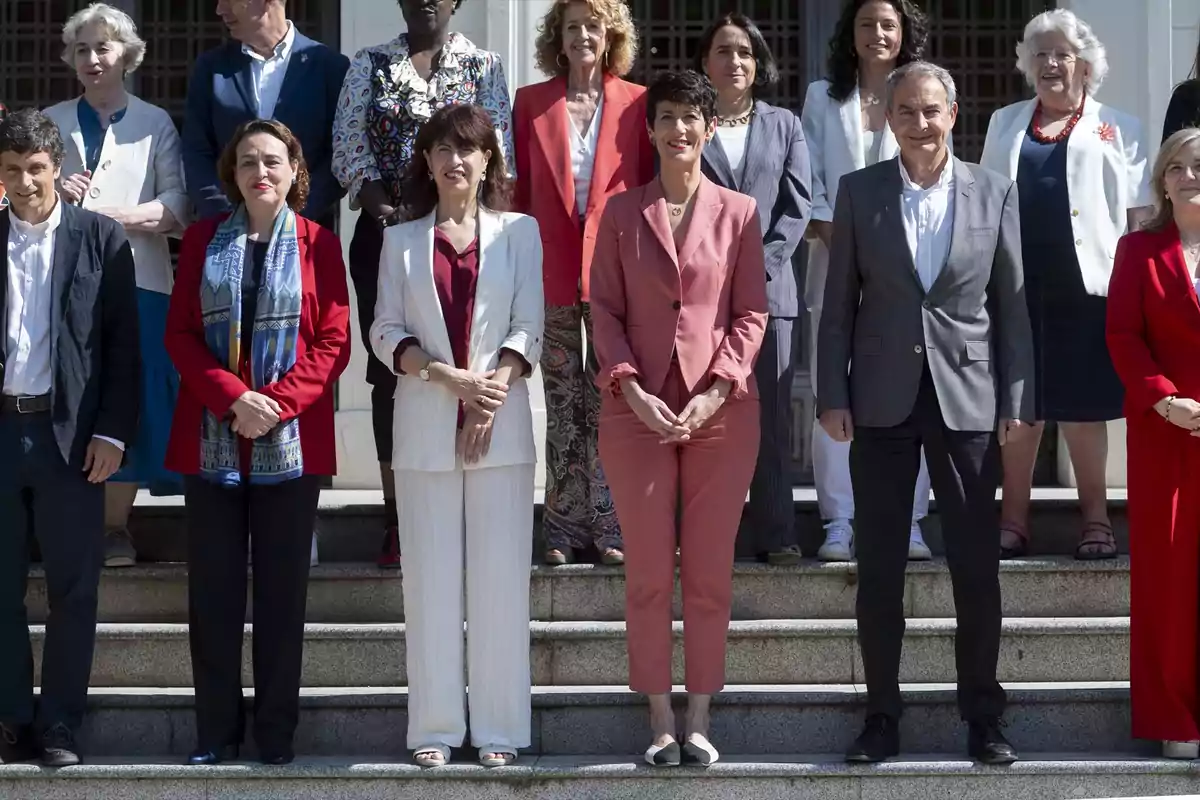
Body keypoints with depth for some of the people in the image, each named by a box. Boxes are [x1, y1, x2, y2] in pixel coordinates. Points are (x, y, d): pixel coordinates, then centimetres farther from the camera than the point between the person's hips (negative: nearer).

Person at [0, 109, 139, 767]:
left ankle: (60, 726, 9)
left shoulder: (100, 238, 2)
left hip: (68, 430, -1)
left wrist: (112, 432, -6)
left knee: (73, 589, 2)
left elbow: (122, 341, 0)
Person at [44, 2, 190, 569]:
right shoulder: (52, 122, 16)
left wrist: (113, 215, -13)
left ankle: (115, 527, 1)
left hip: (136, 279, -1)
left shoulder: (155, 124, 11)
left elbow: (178, 204, 1)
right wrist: (58, 199, -6)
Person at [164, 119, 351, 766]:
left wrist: (276, 403, -14)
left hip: (291, 441, -2)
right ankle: (216, 732, 11)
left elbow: (334, 342, -2)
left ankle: (277, 733, 11)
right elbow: (180, 333, 3)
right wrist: (232, 397, -12)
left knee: (282, 590, 3)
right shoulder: (203, 241, 9)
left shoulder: (319, 245, 3)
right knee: (213, 590, 3)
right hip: (210, 439, 2)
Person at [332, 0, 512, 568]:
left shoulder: (484, 67, 7)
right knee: (389, 371, 1)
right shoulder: (369, 66, 10)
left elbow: (496, 148, -2)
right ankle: (397, 518, 4)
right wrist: (383, 205, -14)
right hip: (383, 233, 1)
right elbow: (348, 145, 2)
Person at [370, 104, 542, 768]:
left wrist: (494, 389, -14)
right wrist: (448, 377, -12)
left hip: (502, 425, -1)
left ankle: (499, 726, 4)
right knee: (431, 577, 1)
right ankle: (435, 726, 6)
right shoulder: (401, 240, 11)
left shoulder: (519, 232, 7)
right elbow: (386, 331, 4)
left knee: (500, 576, -1)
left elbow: (528, 327, 1)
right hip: (425, 424, 1)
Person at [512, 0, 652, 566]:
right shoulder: (532, 102, 7)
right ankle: (564, 528, 10)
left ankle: (608, 525, 7)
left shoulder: (636, 103, 4)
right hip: (553, 271, 1)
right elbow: (521, 188, 8)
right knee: (563, 407, 5)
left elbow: (648, 185, 6)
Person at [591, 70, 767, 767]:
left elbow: (751, 313, 2)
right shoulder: (622, 213, 7)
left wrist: (715, 392, -10)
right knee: (649, 571, 2)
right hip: (637, 408, 1)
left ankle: (700, 717, 10)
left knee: (710, 571, 3)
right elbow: (605, 309, 4)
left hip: (721, 410, 0)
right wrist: (631, 388, -10)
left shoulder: (739, 213, 5)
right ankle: (661, 719, 9)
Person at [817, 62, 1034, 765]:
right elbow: (839, 303, 4)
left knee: (978, 566, 2)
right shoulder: (859, 192, 3)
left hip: (967, 398, 0)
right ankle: (882, 714, 14)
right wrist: (832, 396, -2)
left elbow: (1012, 304, 4)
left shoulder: (994, 192, 3)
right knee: (880, 566, 5)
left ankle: (984, 716, 14)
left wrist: (1017, 402, -1)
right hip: (883, 402, 0)